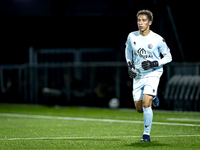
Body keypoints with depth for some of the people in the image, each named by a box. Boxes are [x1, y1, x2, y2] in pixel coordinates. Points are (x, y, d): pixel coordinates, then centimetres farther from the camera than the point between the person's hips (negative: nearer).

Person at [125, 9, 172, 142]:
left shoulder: (158, 40, -14)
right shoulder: (132, 36, -4)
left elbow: (168, 57, -4)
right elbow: (128, 49, 17)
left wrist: (154, 64, -19)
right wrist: (129, 65, 3)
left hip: (153, 74, -4)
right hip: (138, 75, 4)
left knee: (146, 104, -21)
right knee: (139, 108, 6)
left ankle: (147, 134, -6)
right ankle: (153, 98, 41)